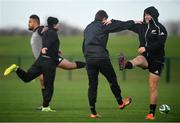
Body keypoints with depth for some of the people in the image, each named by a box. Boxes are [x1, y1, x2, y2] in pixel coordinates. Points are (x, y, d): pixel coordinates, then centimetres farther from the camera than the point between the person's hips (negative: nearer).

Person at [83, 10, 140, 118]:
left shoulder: (87, 28, 19)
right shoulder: (103, 26, -1)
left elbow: (84, 46, 21)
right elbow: (120, 26, 1)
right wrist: (133, 22, 12)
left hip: (89, 59, 6)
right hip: (101, 58, -6)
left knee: (92, 85, 5)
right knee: (112, 79, 12)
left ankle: (93, 112, 3)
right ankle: (120, 102, 24)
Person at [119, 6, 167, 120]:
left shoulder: (160, 28, -7)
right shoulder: (142, 27, 8)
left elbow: (160, 43, -21)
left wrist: (146, 48, -32)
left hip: (156, 60, -3)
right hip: (145, 57, 3)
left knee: (153, 87, -1)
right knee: (138, 59, -34)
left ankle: (152, 113, 8)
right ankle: (125, 65, -69)